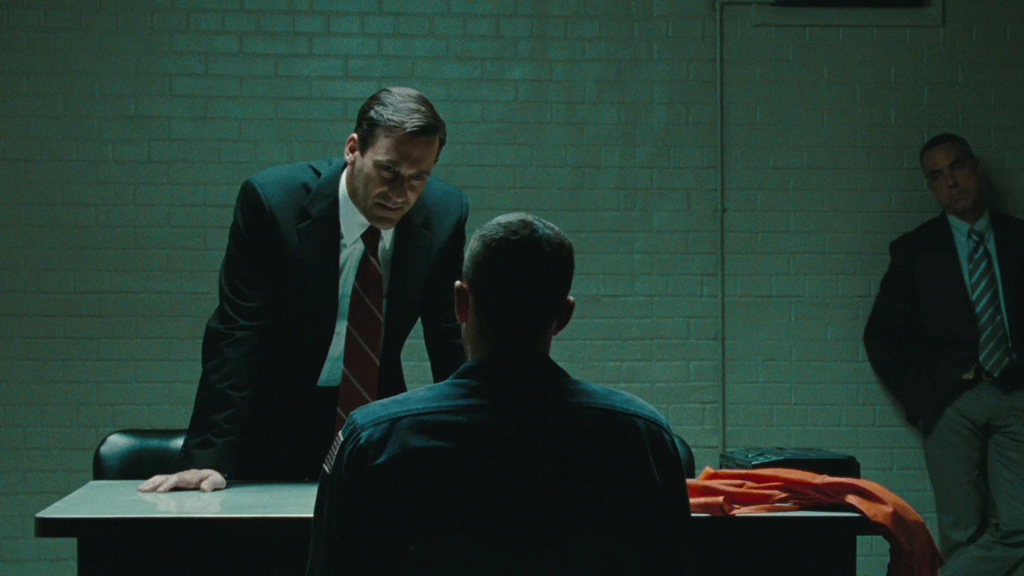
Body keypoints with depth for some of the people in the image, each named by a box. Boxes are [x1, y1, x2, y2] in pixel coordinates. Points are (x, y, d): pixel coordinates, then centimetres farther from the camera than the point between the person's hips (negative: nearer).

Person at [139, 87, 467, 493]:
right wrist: (208, 458, -24)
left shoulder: (444, 213, -9)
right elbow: (236, 335, -19)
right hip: (277, 423, -2)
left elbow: (449, 340, 2)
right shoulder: (270, 200, -18)